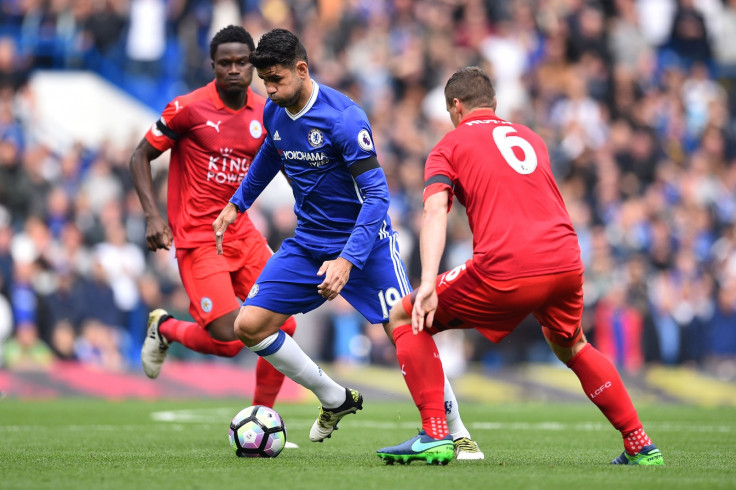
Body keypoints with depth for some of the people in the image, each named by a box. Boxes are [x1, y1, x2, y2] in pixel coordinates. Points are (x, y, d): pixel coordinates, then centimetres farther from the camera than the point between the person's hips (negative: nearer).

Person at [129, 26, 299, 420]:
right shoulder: (189, 108, -11)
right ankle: (164, 328, 17)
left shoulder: (263, 112, 4)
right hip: (197, 238, -6)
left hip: (241, 232, 6)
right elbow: (141, 157, -3)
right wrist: (153, 216, -14)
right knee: (229, 339, -15)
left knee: (283, 327, -4)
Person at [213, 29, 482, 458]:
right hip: (308, 242, 7)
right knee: (249, 325, -3)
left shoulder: (344, 118, -24)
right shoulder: (274, 113, -2)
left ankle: (458, 434, 1)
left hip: (364, 240, -7)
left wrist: (348, 259, -33)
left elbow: (376, 193, -25)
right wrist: (237, 204, 29)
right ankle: (336, 400, 13)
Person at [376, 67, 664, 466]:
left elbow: (435, 211, -6)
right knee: (572, 348, 34)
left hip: (505, 272, -5)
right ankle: (640, 447, 29)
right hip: (566, 262, 5)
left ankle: (435, 437, 0)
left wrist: (428, 283, -17)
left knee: (404, 320, 12)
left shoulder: (450, 146, 11)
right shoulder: (530, 138, 27)